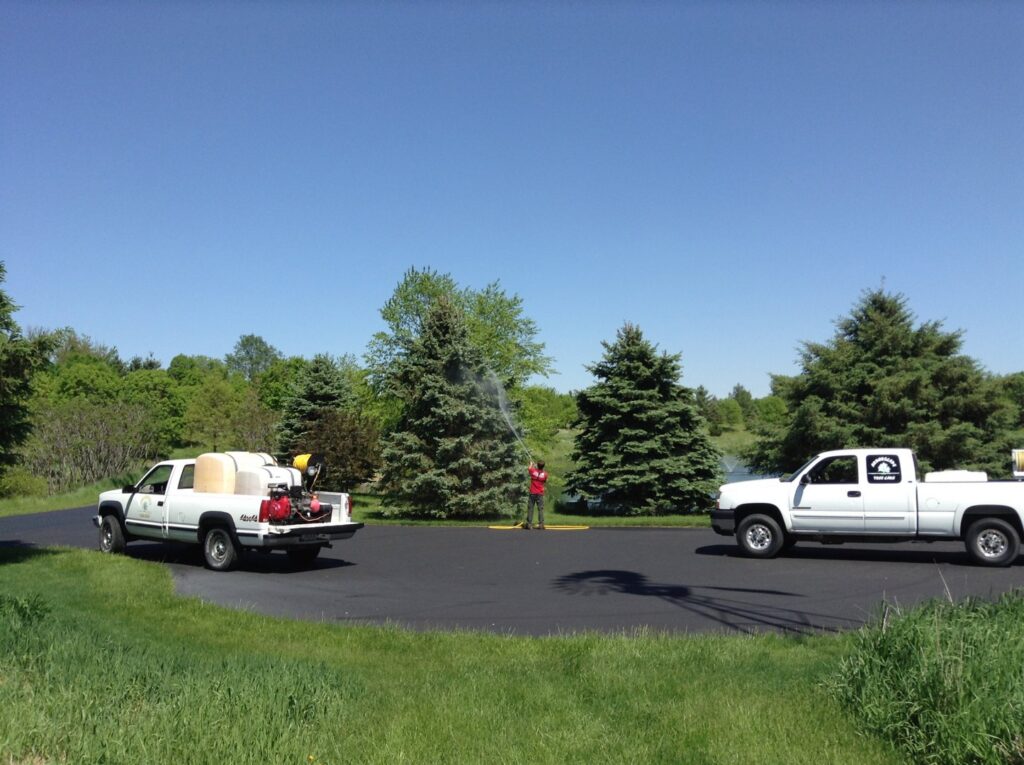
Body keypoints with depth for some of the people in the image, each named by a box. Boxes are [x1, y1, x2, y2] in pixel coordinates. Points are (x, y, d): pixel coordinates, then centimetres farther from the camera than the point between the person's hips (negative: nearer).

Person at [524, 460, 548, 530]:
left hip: (532, 493, 0)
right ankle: (541, 524, -5)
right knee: (540, 509, 2)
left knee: (530, 508, 5)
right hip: (540, 494, 0)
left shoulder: (533, 471, -7)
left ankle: (529, 524, 3)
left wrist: (531, 464, 37)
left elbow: (530, 468, 17)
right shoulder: (545, 474, -7)